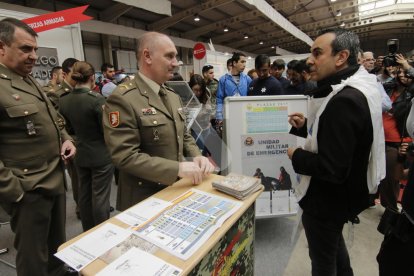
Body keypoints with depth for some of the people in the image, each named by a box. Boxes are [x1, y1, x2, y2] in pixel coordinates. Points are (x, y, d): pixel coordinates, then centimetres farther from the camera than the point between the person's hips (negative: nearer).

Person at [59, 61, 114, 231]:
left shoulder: (63, 101, -1)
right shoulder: (97, 99, -20)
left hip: (80, 155, 7)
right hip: (101, 155, -6)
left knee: (84, 193, 17)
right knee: (100, 195, 4)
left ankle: (87, 231, 34)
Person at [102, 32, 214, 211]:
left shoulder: (173, 96, 7)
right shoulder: (123, 99, -19)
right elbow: (125, 156, -24)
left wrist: (196, 157, -7)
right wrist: (177, 168, -28)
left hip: (177, 189, 8)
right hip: (145, 198, -7)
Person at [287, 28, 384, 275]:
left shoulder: (345, 100, -31)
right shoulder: (353, 90, 3)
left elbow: (331, 168, -33)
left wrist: (297, 155, -17)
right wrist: (305, 125, 2)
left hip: (328, 198, -10)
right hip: (338, 193, 10)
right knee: (333, 242, 33)